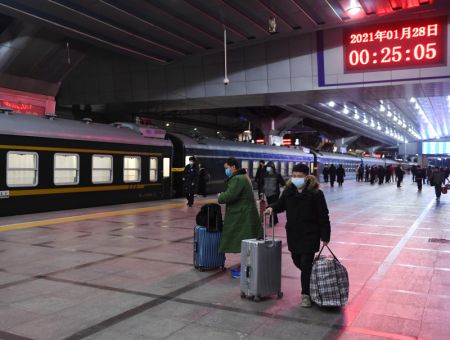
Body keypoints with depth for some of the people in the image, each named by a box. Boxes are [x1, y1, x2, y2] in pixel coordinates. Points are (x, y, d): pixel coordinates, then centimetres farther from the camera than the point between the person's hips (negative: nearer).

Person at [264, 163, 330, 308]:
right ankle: (310, 278, 42)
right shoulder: (289, 191, 2)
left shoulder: (315, 193, -13)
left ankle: (306, 295, 9)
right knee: (297, 261, 14)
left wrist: (325, 236, -11)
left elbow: (323, 216, -11)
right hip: (293, 234, 6)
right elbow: (281, 204, 15)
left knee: (306, 264, -3)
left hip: (310, 235, -5)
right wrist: (272, 208, -9)